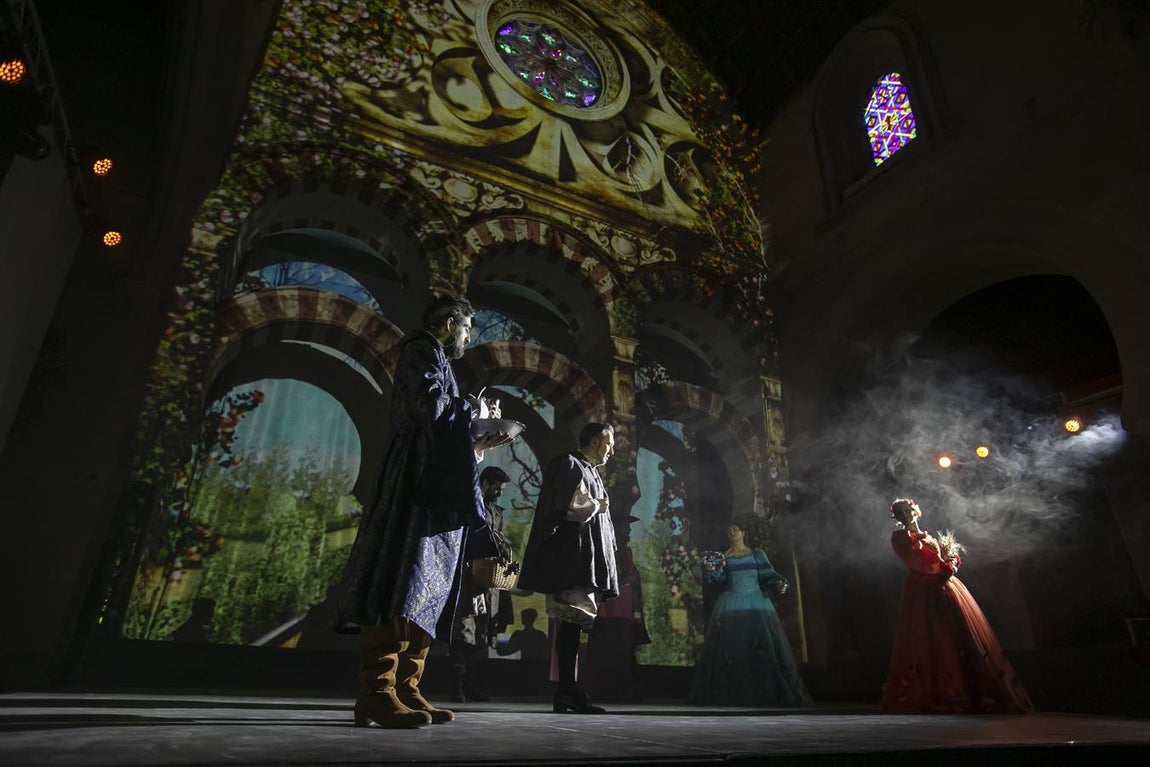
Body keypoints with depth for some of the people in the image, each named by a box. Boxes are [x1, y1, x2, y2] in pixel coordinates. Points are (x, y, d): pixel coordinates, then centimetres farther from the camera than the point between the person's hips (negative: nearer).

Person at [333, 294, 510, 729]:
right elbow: (429, 405, -16)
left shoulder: (433, 358, 30)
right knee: (403, 583, -16)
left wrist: (474, 448, 27)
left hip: (438, 489, 10)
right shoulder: (423, 350, 3)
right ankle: (376, 693, -15)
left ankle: (405, 690, 4)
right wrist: (472, 408, -1)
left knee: (427, 592, 4)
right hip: (420, 484, -10)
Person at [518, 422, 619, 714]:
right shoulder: (568, 464, -3)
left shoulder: (590, 472, 26)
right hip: (572, 556, -9)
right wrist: (598, 505, -2)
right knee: (574, 618, -14)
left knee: (572, 622, 6)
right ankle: (567, 688, -14)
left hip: (586, 559, 10)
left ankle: (565, 690, 8)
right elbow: (569, 504, -17)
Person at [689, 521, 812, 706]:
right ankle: (729, 693, 6)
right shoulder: (722, 557, 8)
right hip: (731, 604, 0)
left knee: (763, 646, -4)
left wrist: (779, 583, -20)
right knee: (730, 647, -3)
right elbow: (718, 578, -5)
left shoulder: (757, 554, 8)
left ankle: (764, 691, 5)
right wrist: (710, 570, -26)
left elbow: (768, 575, 0)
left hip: (756, 603, 0)